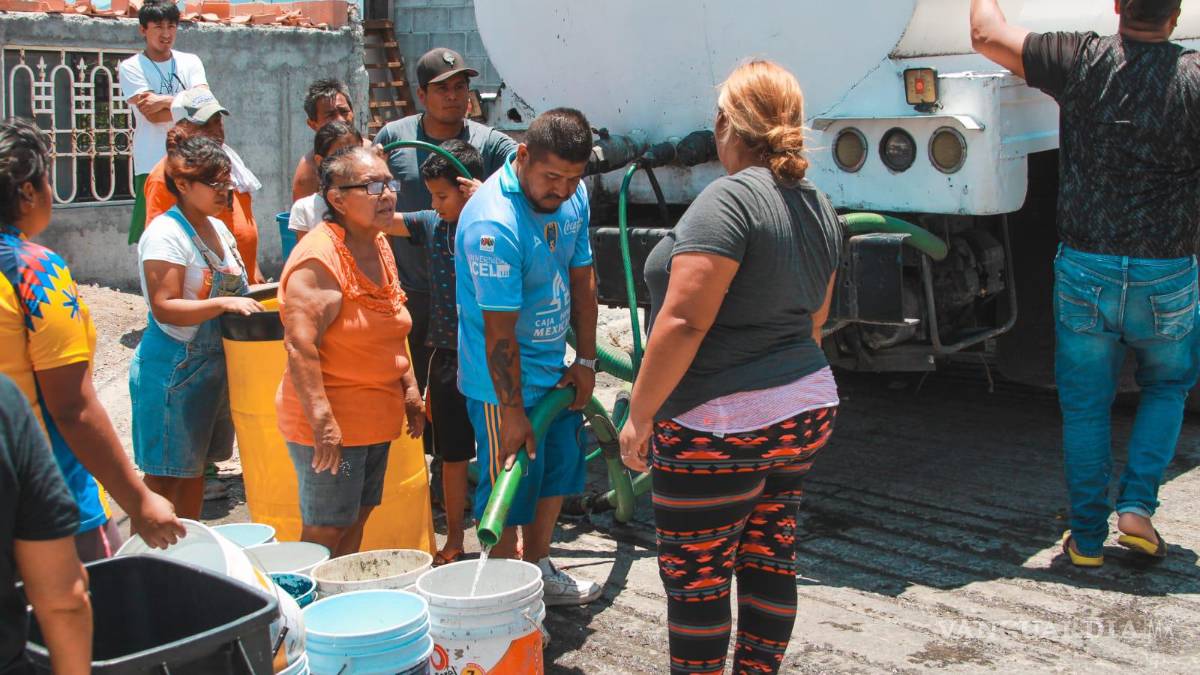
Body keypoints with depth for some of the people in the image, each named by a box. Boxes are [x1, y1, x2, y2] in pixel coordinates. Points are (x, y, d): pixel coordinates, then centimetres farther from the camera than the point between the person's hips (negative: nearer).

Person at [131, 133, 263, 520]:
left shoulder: (217, 228, 10)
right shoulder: (166, 235, -17)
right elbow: (165, 308, -24)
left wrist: (247, 297, 6)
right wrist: (224, 304, -30)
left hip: (213, 366, 9)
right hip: (173, 369, -9)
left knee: (195, 465, 18)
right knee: (164, 474, -1)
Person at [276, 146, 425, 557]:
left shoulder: (379, 246, 10)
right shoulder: (319, 258, -19)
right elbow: (300, 347, -25)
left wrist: (410, 390, 17)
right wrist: (322, 421, -29)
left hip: (376, 416, 9)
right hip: (331, 422, -9)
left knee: (356, 519, 17)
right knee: (326, 531, -1)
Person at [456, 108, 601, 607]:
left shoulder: (572, 194, -2)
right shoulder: (494, 224, -29)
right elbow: (500, 331, -26)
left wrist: (586, 360, 5)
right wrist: (512, 413, -22)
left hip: (554, 368, 9)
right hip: (505, 380, -9)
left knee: (559, 470, 20)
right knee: (510, 488, 2)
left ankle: (538, 571, 39)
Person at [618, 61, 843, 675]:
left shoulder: (729, 199, -17)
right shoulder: (818, 207, 11)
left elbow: (683, 321, -23)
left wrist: (640, 414, -15)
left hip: (720, 427, -9)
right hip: (804, 412, 9)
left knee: (695, 578, 3)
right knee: (770, 562, 17)